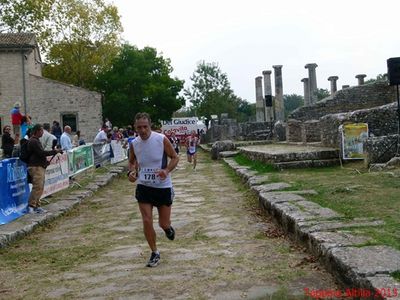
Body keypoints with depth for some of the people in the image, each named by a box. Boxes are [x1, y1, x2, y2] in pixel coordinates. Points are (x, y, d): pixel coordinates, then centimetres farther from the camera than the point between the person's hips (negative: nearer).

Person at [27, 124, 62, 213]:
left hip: (40, 167, 10)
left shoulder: (36, 140, 21)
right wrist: (54, 151, -13)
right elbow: (41, 153, -18)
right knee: (37, 187, -13)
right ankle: (31, 206, -11)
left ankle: (37, 206, 13)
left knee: (40, 187, 10)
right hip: (36, 167, -10)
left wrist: (45, 161, 13)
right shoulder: (33, 141, -12)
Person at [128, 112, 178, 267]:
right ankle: (155, 253, 15)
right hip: (143, 186, 2)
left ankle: (167, 227, 44)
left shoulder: (161, 139, -14)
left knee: (164, 224, 4)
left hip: (163, 186, -2)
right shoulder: (134, 144, -3)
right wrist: (131, 171, -9)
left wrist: (167, 170, -24)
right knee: (147, 221, -5)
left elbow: (175, 157, -5)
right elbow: (131, 161, 14)